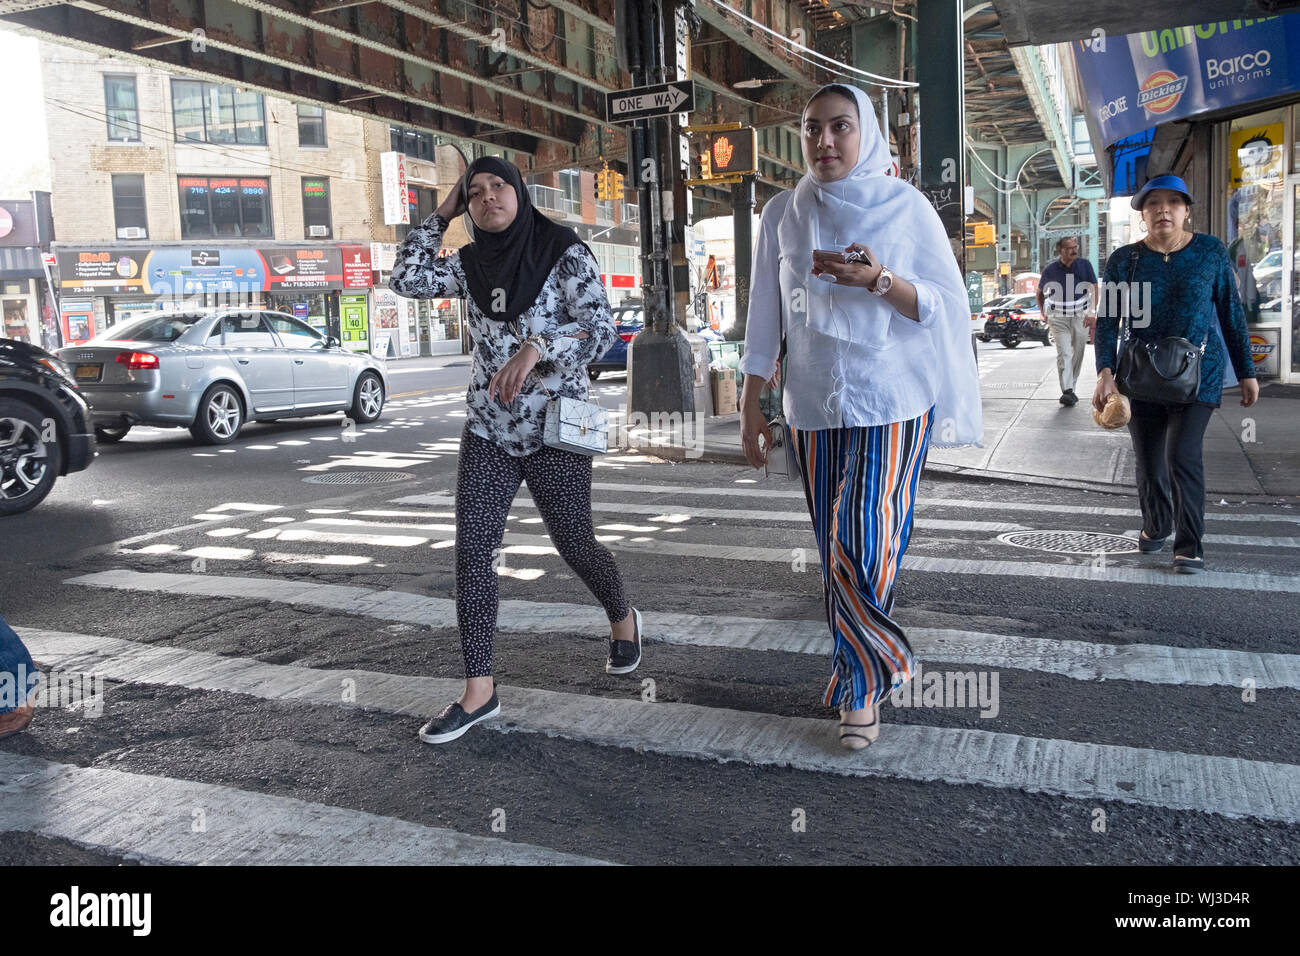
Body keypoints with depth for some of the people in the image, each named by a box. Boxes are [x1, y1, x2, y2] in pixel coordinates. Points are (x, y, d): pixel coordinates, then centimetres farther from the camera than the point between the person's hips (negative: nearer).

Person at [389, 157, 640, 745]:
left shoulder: (565, 253, -7)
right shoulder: (470, 264, 8)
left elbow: (601, 328, -16)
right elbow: (407, 279, -1)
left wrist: (535, 347, -31)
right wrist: (441, 215, 2)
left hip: (554, 431, -4)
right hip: (488, 431, 4)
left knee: (573, 543, 8)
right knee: (472, 550, -6)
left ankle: (622, 620, 41)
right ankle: (479, 691, 0)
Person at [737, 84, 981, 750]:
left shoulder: (906, 207, 0)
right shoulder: (783, 215, 7)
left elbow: (948, 308, -3)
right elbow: (765, 319, 9)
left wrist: (880, 280, -20)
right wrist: (751, 409, 8)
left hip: (891, 404, -3)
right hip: (814, 407, 3)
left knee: (862, 548, -11)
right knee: (835, 551, 7)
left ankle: (862, 682, 10)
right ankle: (862, 676, 24)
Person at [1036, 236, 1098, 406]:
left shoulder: (1084, 265, 2)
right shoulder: (1050, 270, 0)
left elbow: (1094, 289, -1)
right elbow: (1040, 293, 16)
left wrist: (1092, 313, -11)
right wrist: (1044, 313, 5)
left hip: (1081, 317, 2)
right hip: (1058, 318, -2)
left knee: (1077, 355, 7)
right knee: (1064, 354, -15)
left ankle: (1071, 389, 21)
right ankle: (1067, 391, -23)